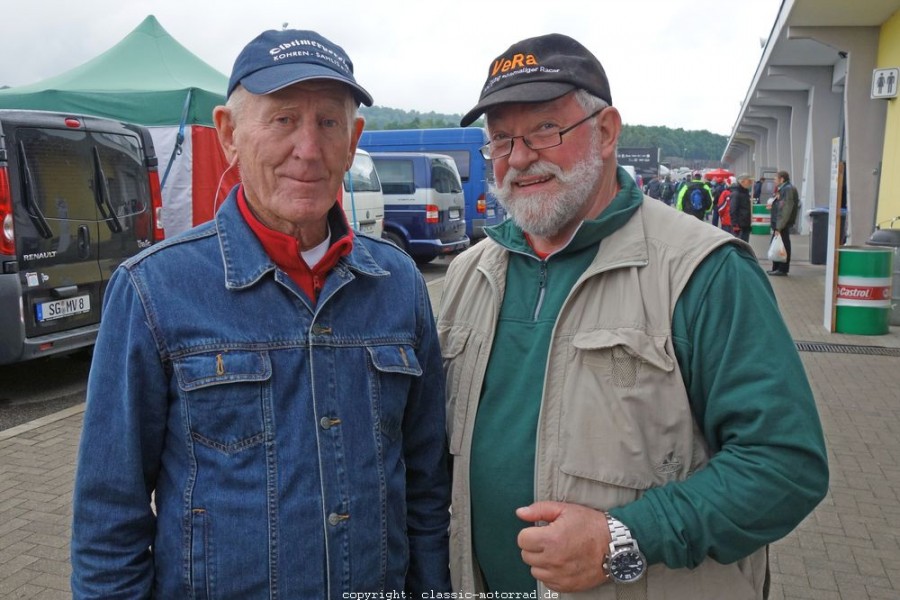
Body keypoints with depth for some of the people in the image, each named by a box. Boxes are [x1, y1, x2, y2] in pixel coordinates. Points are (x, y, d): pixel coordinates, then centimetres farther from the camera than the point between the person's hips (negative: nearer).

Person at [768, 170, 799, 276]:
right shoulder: (783, 189, 17)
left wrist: (779, 227, -23)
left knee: (782, 246, -5)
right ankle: (776, 268, 23)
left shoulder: (787, 189, -14)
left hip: (782, 224, -10)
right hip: (778, 223, 10)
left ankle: (782, 269, 0)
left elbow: (785, 210, -21)